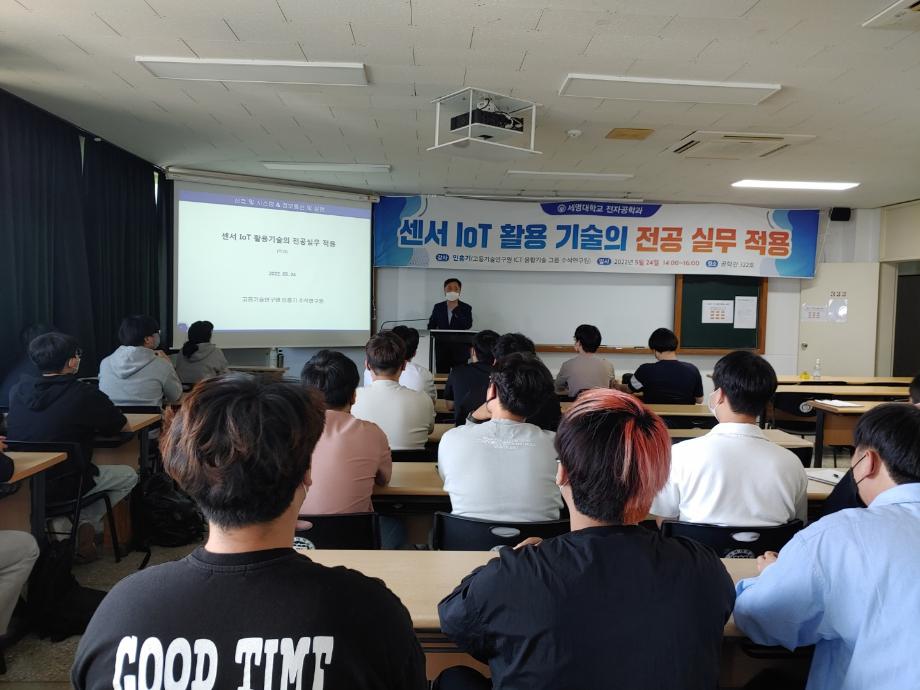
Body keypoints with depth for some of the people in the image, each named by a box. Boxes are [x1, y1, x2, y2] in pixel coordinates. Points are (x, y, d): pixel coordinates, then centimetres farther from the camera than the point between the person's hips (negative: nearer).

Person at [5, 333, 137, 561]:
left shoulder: (18, 390, -1)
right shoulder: (84, 394, -18)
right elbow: (116, 424, -5)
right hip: (63, 486, -6)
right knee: (128, 475, 16)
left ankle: (67, 522, 13)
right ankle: (84, 523, 7)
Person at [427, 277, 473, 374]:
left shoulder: (466, 308, 2)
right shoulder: (438, 307, 8)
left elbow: (468, 325, -12)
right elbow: (431, 326, 13)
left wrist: (456, 310, -14)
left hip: (460, 348, -1)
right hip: (441, 347, 1)